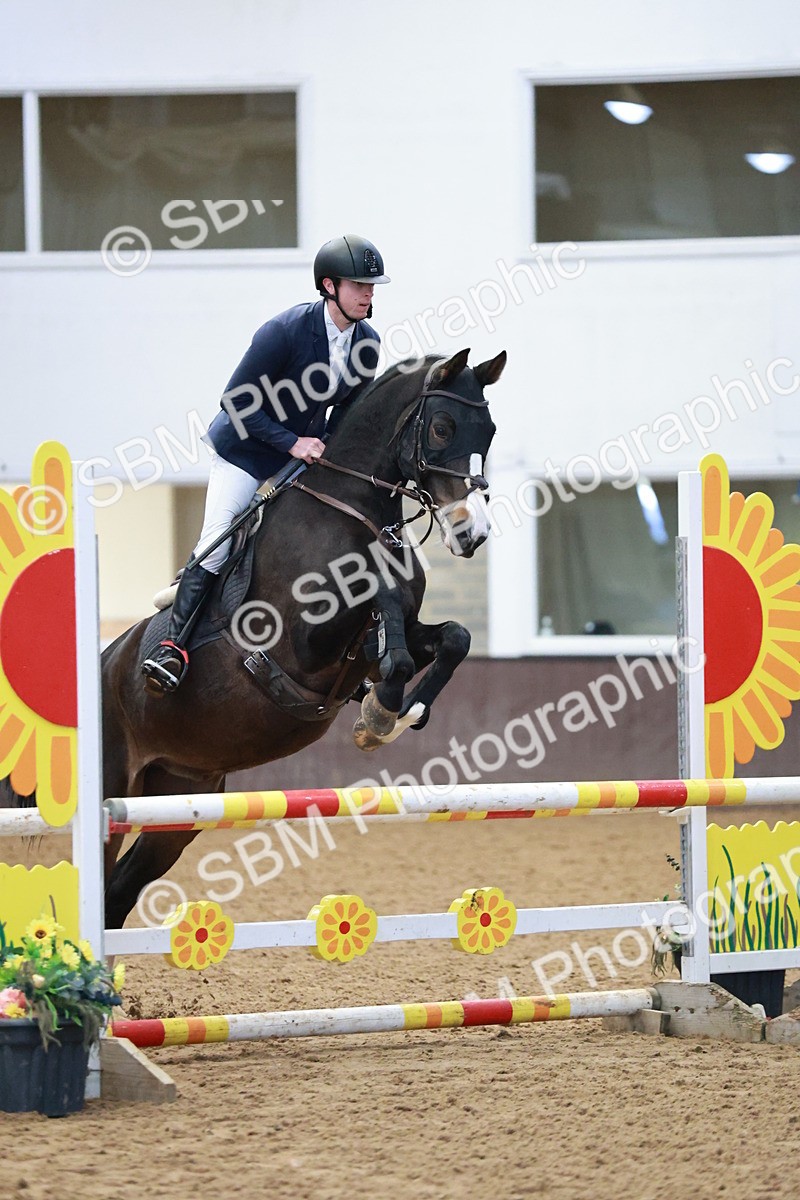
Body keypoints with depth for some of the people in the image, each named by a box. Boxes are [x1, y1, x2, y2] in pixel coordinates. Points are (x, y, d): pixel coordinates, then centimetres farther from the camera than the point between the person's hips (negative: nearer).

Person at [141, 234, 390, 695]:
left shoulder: (367, 343, -7)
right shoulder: (286, 330, -25)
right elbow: (237, 401, -22)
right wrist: (290, 442, -27)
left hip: (308, 450, 6)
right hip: (246, 450, -6)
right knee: (215, 548, -11)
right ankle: (175, 644, -5)